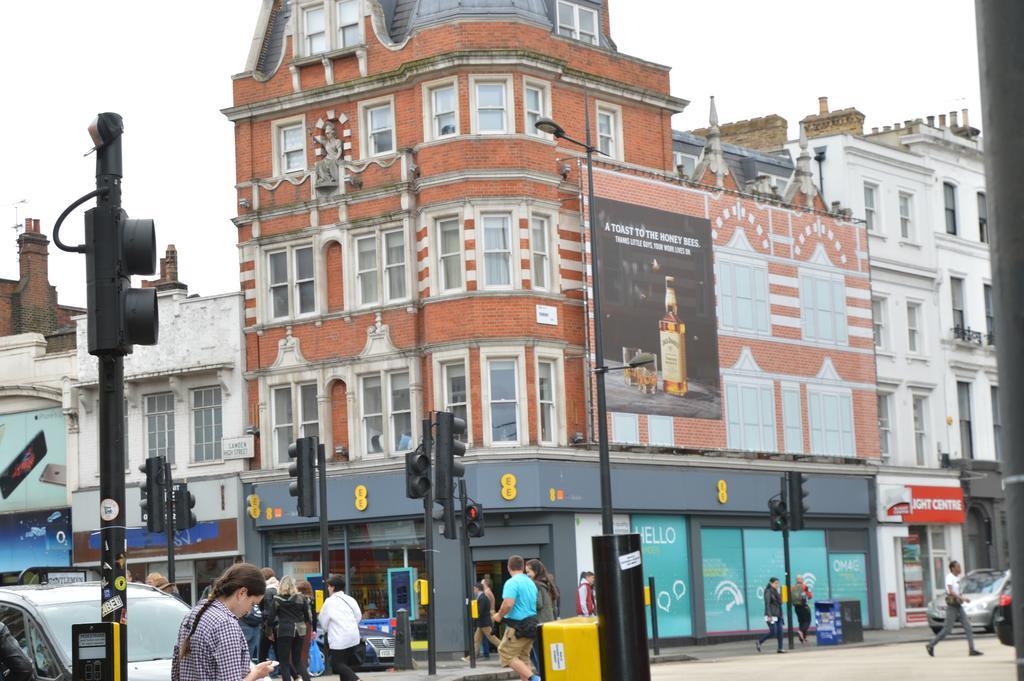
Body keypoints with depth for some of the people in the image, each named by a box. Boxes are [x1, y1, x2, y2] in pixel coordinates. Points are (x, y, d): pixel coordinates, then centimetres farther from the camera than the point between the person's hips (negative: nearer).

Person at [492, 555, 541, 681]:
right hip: (531, 626, 8)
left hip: (518, 627, -8)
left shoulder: (512, 582, -13)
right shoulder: (531, 583, 14)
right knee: (523, 657, 14)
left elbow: (508, 604, -25)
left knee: (507, 655, -2)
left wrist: (499, 615, -6)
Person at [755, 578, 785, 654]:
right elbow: (767, 604, -17)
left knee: (780, 631, 1)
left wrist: (781, 614, 18)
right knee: (773, 632, -9)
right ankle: (759, 642, 7)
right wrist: (769, 616, -23)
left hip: (778, 615, 8)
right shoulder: (768, 591, -11)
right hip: (771, 615, -8)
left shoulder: (777, 592, 14)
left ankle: (780, 648, 3)